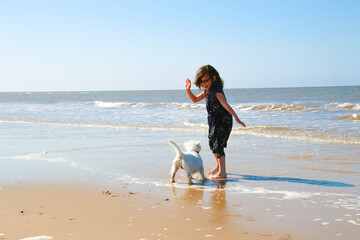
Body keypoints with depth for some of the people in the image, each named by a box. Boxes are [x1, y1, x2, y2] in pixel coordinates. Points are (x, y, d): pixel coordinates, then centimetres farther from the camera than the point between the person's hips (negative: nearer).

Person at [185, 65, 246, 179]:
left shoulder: (217, 91, -25)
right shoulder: (207, 91, 5)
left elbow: (225, 105, -38)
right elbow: (195, 99, 18)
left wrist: (236, 118, -48)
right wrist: (188, 90, 3)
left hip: (223, 121, -10)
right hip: (214, 121, 10)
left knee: (218, 145, -14)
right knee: (212, 143, 21)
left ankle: (222, 172, -13)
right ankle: (219, 166, 39)